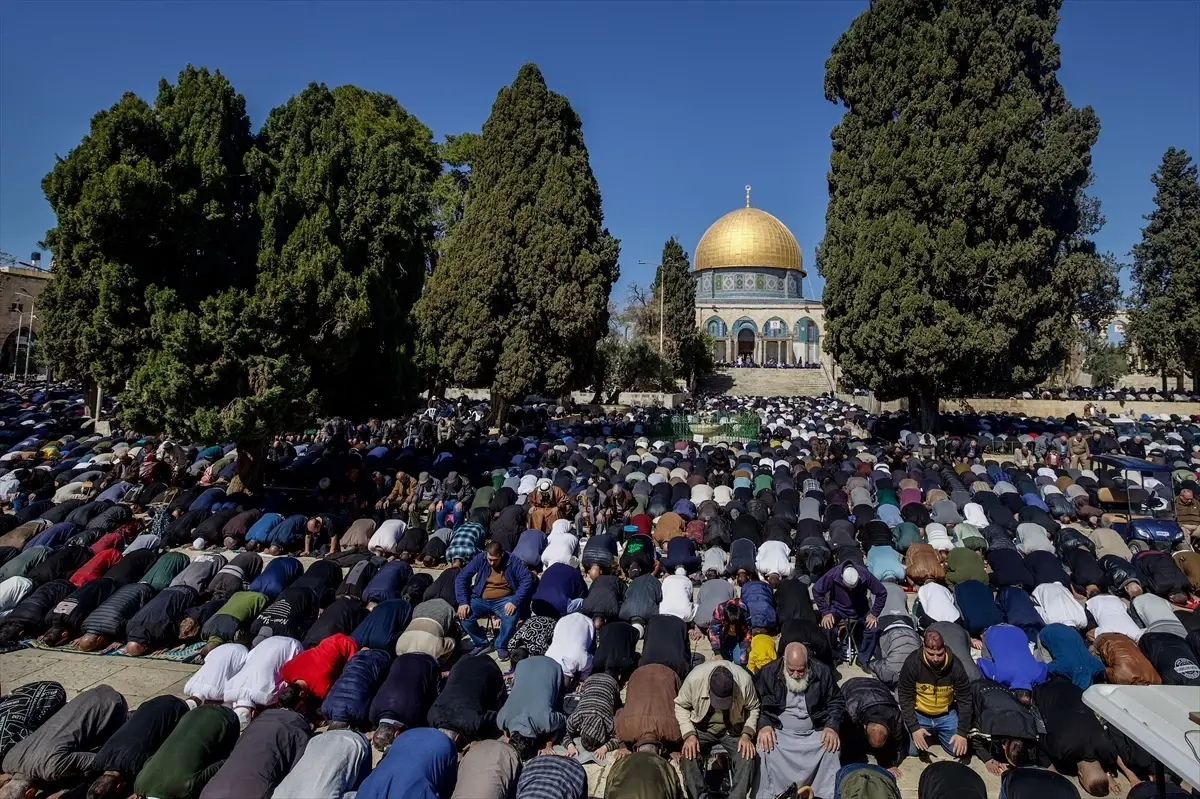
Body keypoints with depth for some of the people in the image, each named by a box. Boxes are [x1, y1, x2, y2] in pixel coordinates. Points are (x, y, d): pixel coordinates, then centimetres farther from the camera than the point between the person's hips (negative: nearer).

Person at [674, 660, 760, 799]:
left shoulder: (744, 680, -25)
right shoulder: (695, 678, -27)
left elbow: (753, 708, -4)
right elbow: (680, 706, -9)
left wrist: (747, 734, -18)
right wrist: (689, 734, -20)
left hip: (734, 728, 1)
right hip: (702, 728, 0)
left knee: (747, 758, -24)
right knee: (689, 757, -26)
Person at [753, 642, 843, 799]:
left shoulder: (821, 672, -4)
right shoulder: (768, 673, -7)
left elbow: (837, 702, 7)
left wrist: (832, 727, -8)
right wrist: (764, 725, -17)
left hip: (815, 732, 1)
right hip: (779, 732, -1)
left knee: (832, 750, -26)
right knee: (766, 751, -29)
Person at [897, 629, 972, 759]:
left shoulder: (955, 665, -20)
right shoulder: (912, 663, -25)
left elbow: (965, 700, -11)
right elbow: (905, 698, -17)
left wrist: (963, 732, -16)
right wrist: (914, 727, -23)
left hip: (946, 715, 2)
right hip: (919, 714, -1)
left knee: (959, 750, -5)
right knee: (913, 750, -11)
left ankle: (938, 734, 26)